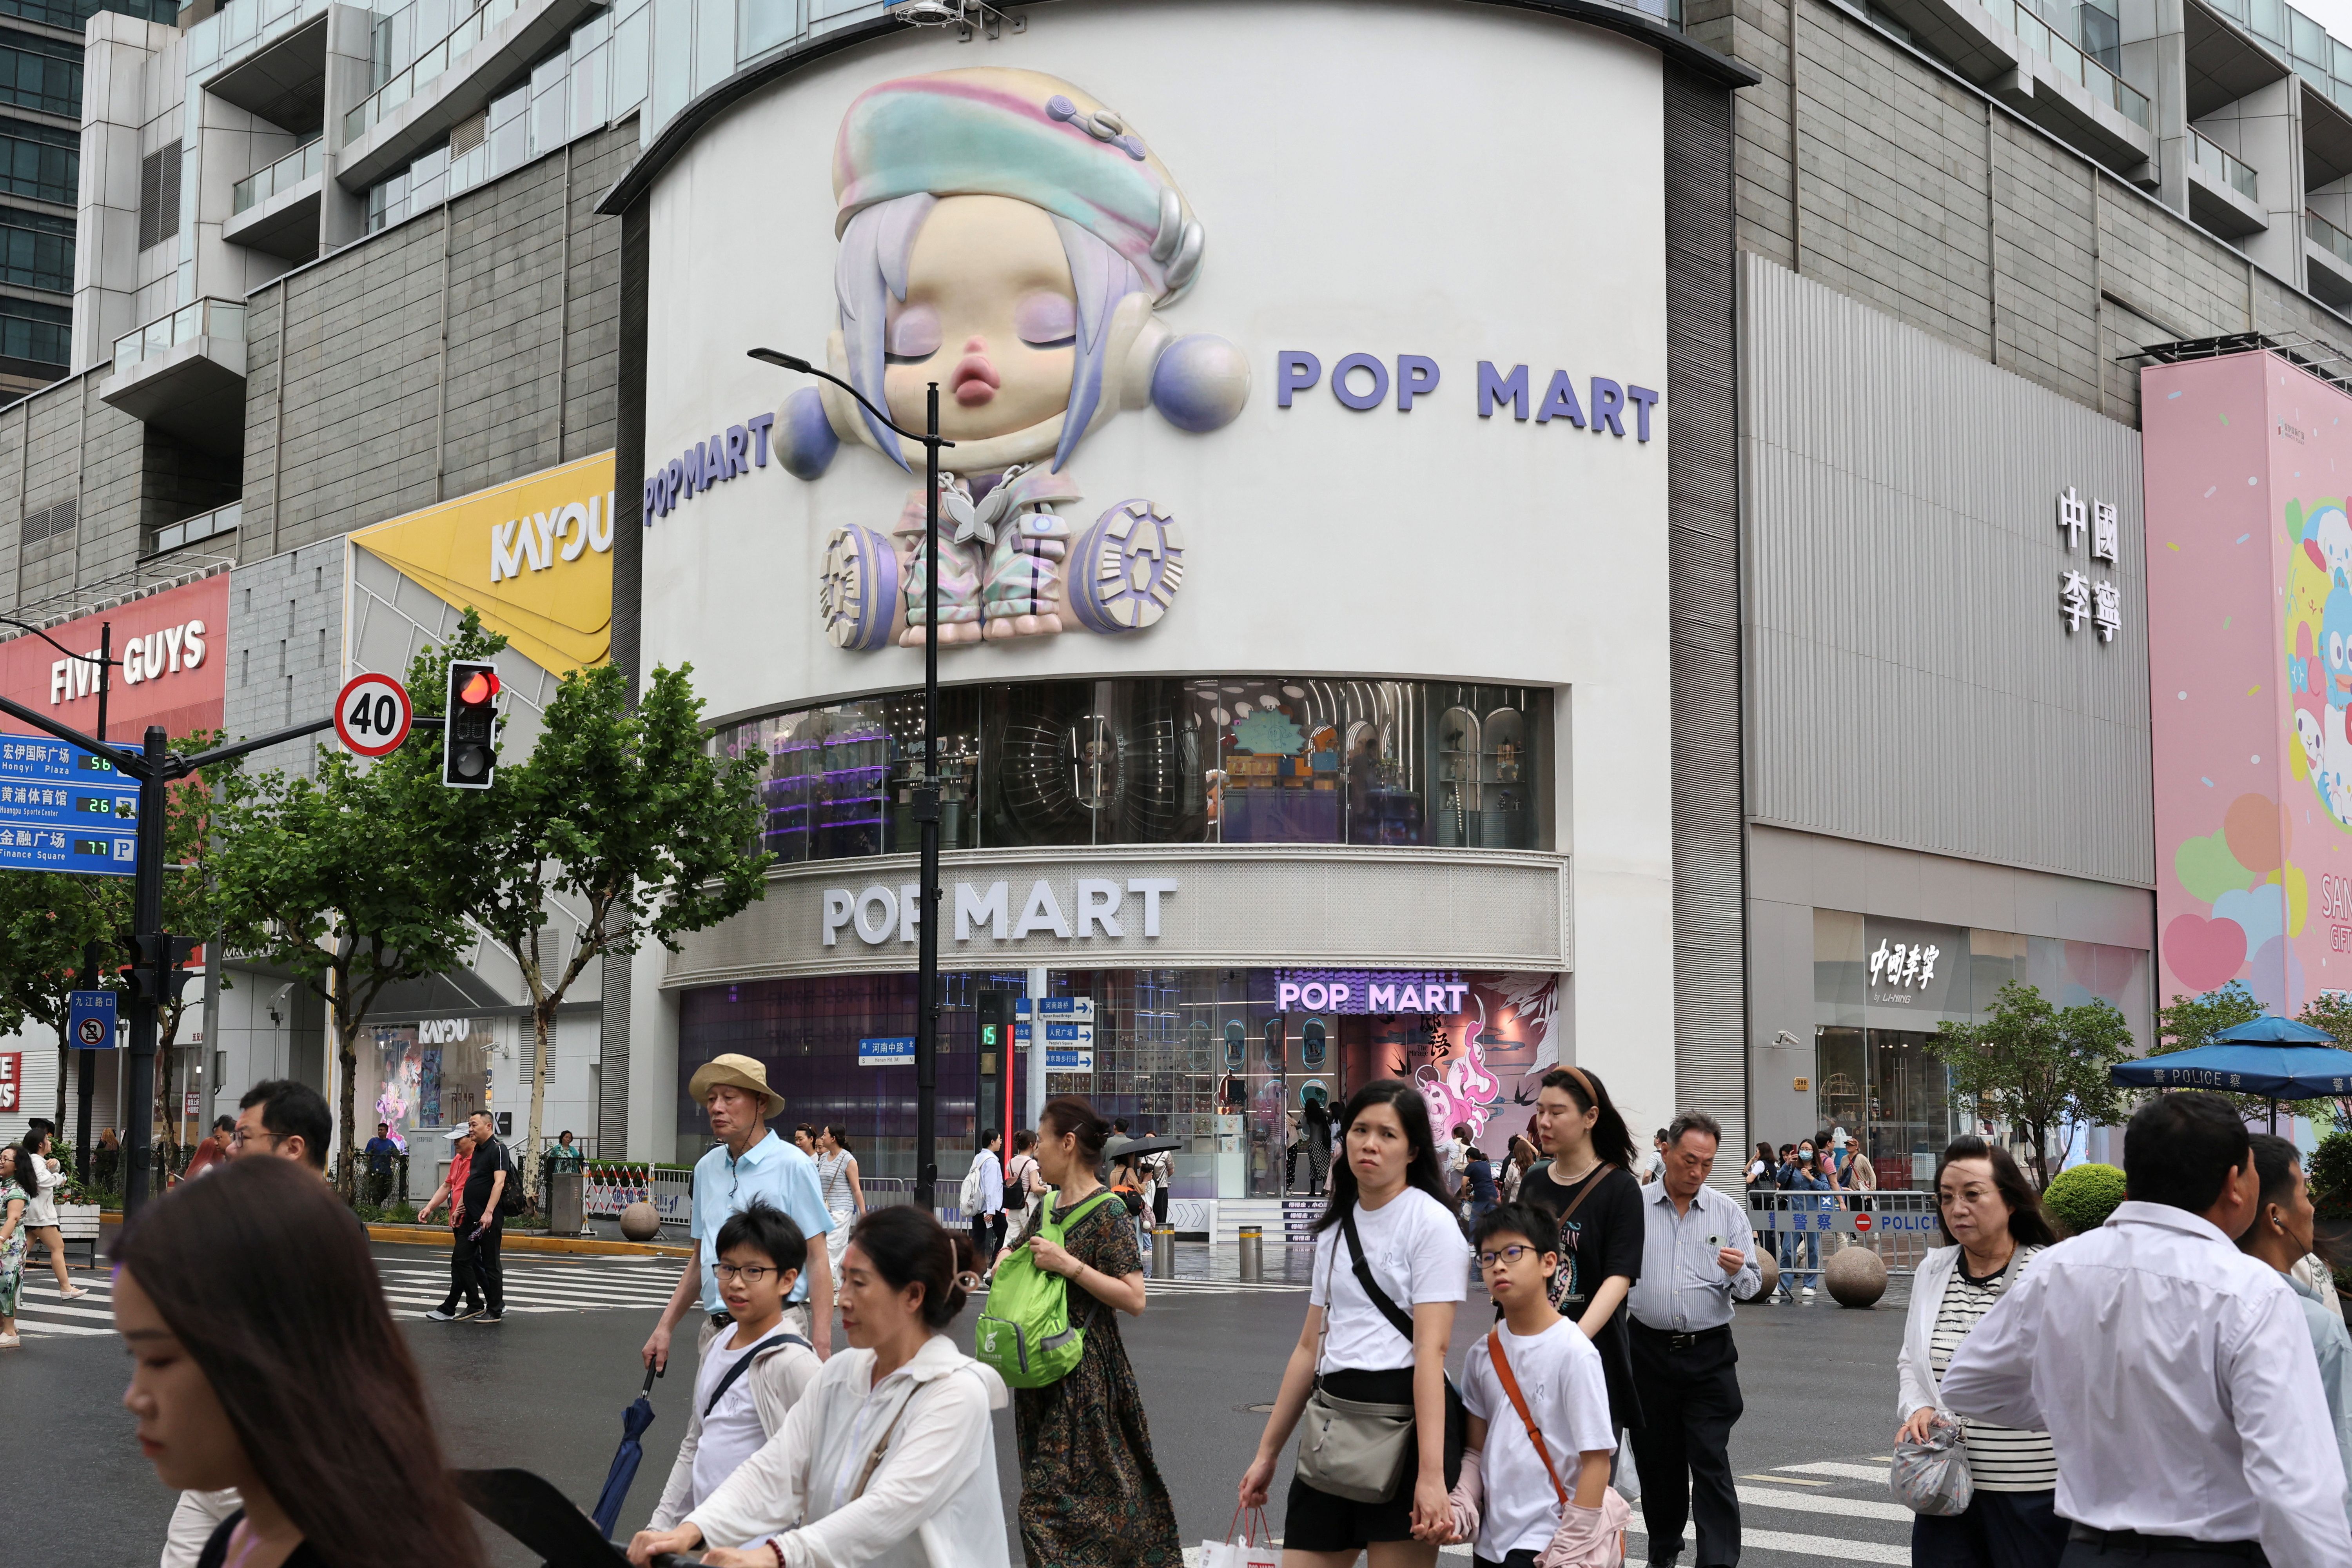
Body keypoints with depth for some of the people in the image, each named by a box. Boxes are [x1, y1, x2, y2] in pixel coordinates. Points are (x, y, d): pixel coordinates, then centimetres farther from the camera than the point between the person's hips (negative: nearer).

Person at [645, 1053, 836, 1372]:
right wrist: (665, 1327, 15)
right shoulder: (706, 1168, 13)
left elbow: (818, 1258, -8)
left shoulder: (793, 1166, -6)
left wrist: (821, 1346, -15)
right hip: (714, 1330, 6)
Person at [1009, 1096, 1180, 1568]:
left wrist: (1070, 1265, -23)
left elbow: (1134, 1300, -19)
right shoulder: (1046, 1207, 10)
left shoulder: (1107, 1215, -13)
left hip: (1084, 1373, -8)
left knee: (1051, 1504, -9)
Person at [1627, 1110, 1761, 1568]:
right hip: (1649, 1351, 1)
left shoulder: (1728, 1212, 4)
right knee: (1656, 1458, 11)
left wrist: (1738, 1272, -18)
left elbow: (1751, 1287, 4)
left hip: (1709, 1354, -1)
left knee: (1711, 1462, -6)